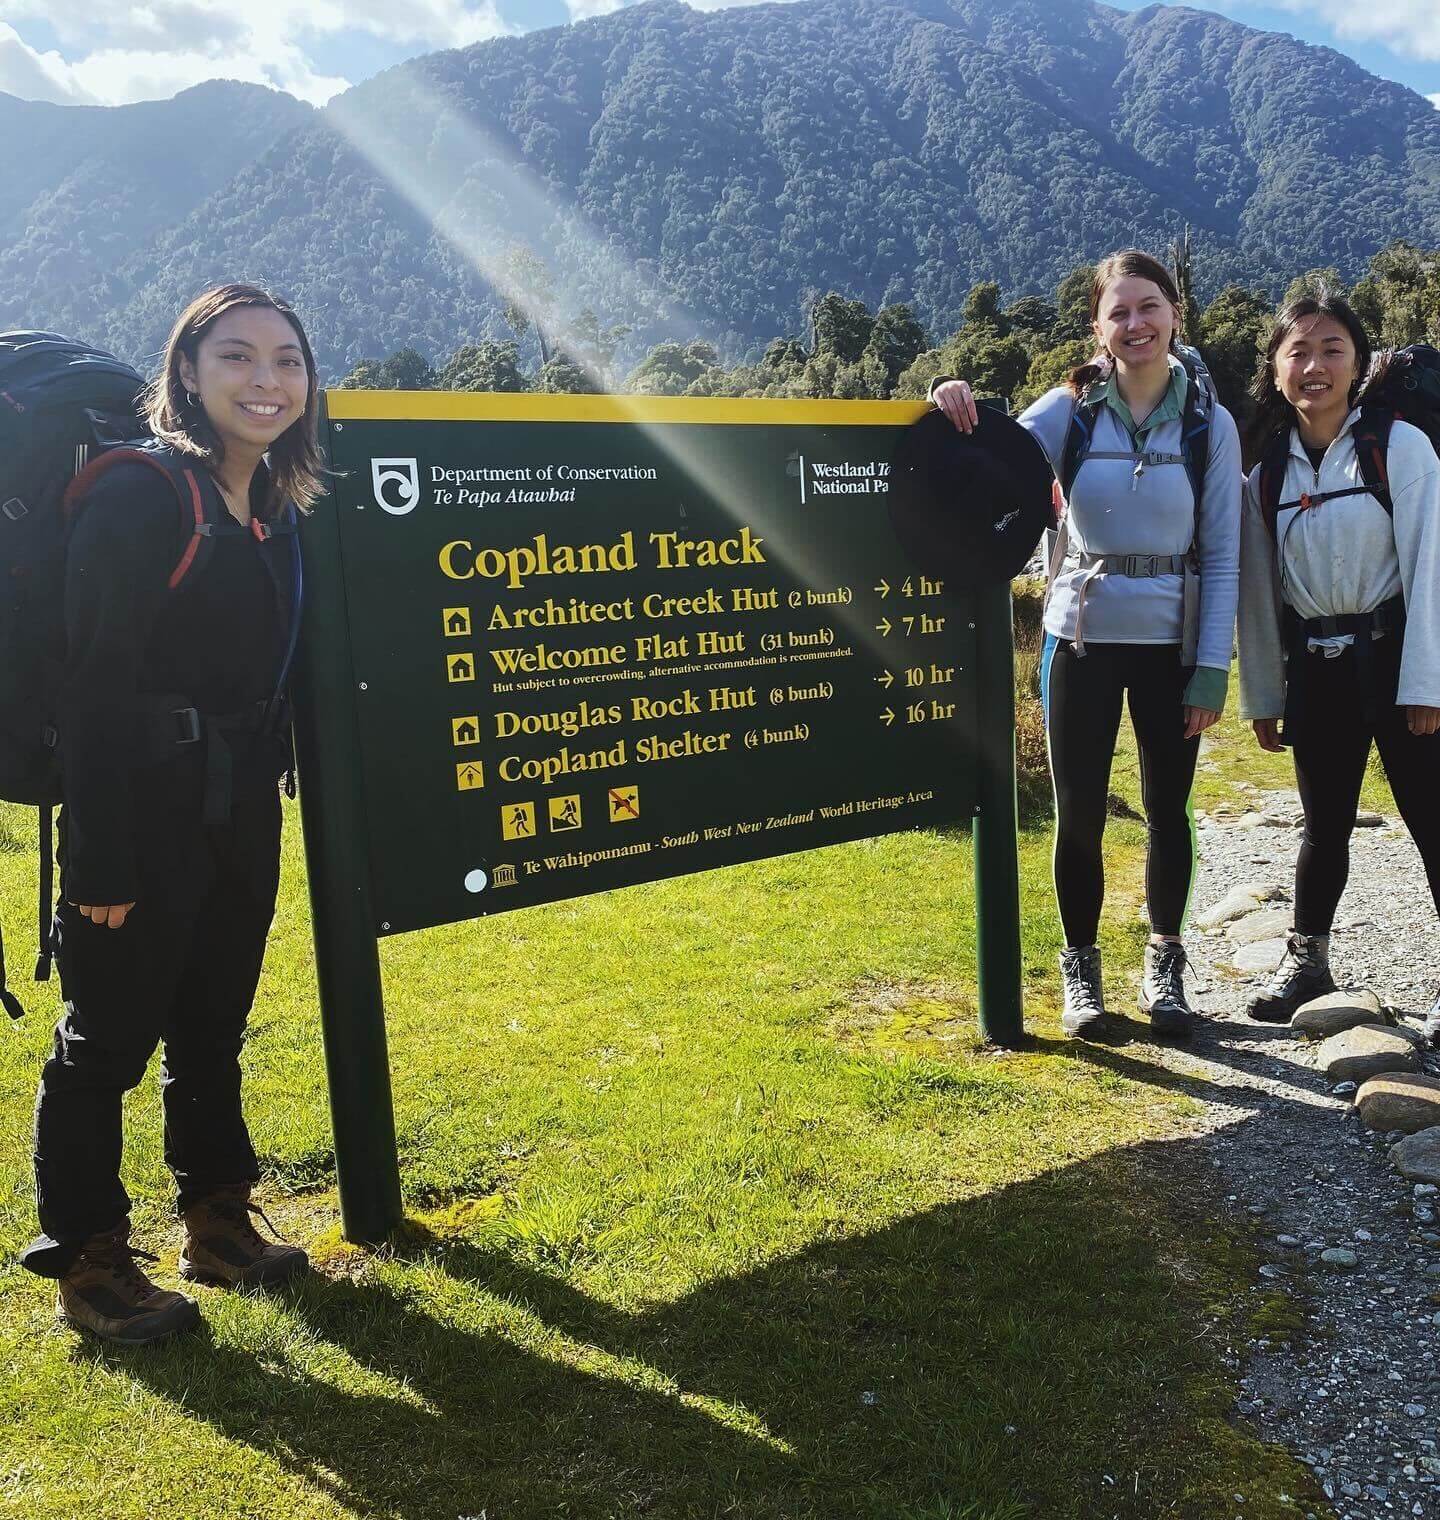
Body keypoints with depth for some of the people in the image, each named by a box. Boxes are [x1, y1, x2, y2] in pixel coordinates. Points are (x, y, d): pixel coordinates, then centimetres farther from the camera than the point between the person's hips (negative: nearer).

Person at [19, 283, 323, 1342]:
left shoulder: (277, 509, 10)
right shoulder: (139, 493, -13)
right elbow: (98, 685, -17)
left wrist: (268, 791, 14)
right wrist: (100, 861, -19)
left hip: (242, 810, 8)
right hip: (145, 811, -8)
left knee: (214, 1024, 18)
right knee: (109, 1035, 5)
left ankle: (219, 1225, 34)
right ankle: (86, 1263, 22)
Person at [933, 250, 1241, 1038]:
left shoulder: (1209, 422, 0)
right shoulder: (1071, 409, -1)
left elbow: (1222, 554, 0)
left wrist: (1212, 668, -5)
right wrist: (958, 411, -28)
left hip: (1171, 643, 1)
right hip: (1081, 639, 0)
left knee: (1168, 810, 11)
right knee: (1080, 814, 5)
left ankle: (1164, 964, 30)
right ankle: (1080, 967, 24)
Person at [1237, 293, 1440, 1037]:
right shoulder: (1267, 473, 6)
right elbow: (1259, 592, 8)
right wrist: (1261, 697, 8)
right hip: (1314, 668, 4)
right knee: (1324, 823, 13)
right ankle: (1306, 962, 27)